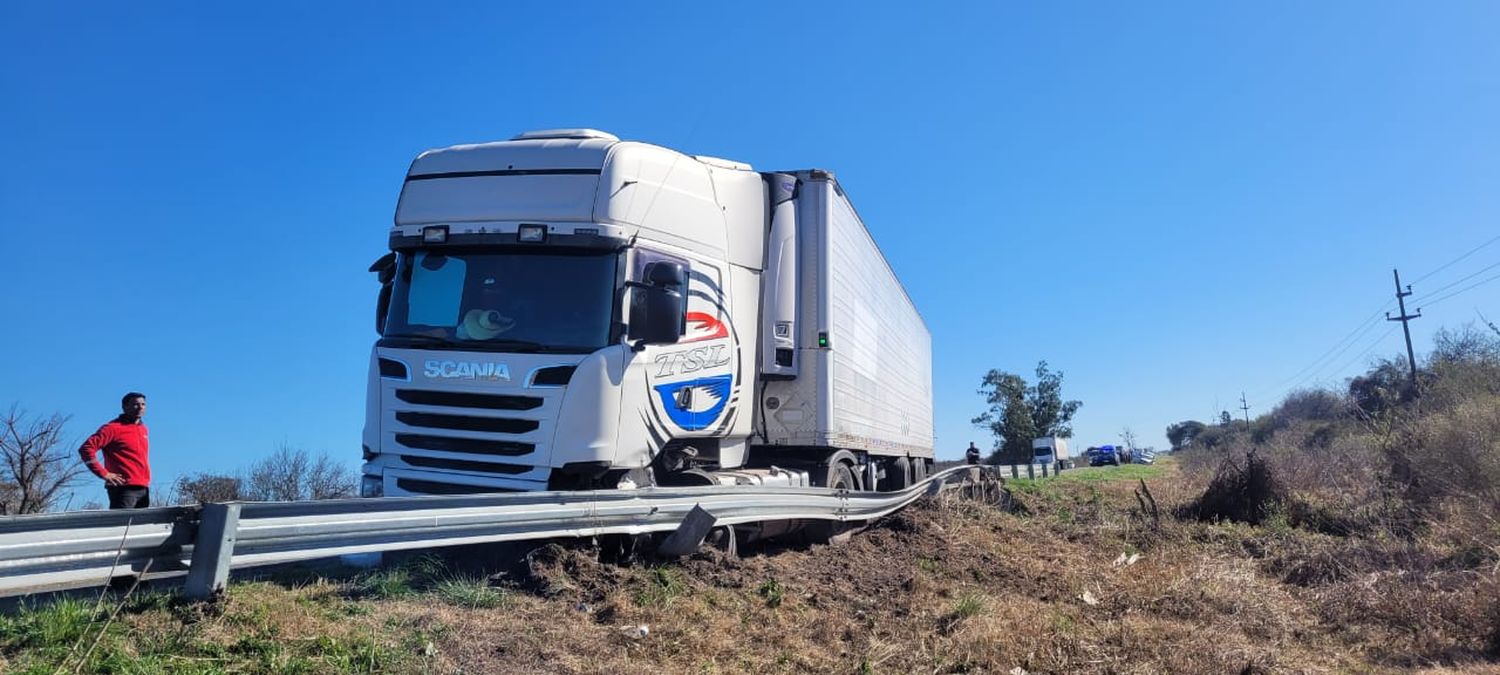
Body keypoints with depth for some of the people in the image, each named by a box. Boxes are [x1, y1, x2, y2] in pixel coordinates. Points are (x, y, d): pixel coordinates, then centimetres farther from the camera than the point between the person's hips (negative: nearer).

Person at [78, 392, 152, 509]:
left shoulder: (143, 429, 18)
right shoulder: (114, 428, -4)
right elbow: (86, 449, -12)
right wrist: (104, 474, -14)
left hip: (144, 489, 7)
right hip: (124, 488, -7)